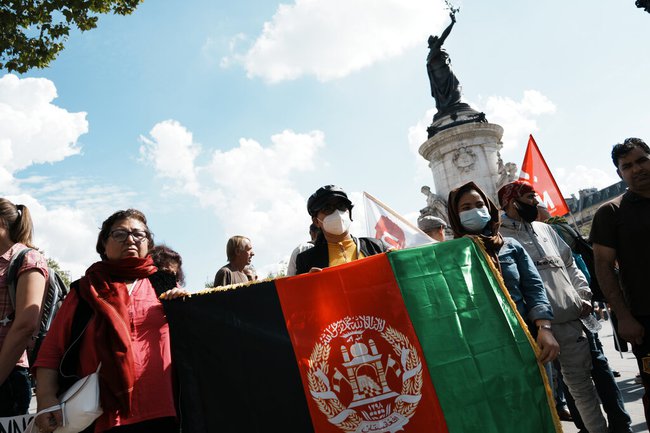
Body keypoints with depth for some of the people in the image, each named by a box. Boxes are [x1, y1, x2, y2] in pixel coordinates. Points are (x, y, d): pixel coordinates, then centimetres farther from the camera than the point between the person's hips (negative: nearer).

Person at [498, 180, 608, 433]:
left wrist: (583, 295, 10)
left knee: (581, 381, 16)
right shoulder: (499, 236, -4)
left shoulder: (545, 229, 19)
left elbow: (569, 264, 23)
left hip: (570, 319, 6)